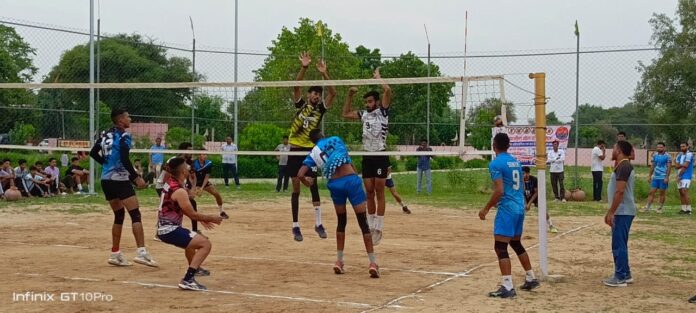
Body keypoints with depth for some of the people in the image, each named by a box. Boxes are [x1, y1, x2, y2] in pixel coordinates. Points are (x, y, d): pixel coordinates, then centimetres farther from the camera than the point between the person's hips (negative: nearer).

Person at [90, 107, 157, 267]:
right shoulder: (124, 136, -10)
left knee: (119, 215, 16)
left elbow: (93, 153, 19)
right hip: (119, 180, -8)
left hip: (106, 180, 8)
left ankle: (115, 254, 15)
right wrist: (136, 177, -14)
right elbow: (125, 160, -19)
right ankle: (141, 252, -20)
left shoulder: (105, 134, 13)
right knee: (135, 214, -10)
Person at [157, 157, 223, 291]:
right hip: (170, 230, -10)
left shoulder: (169, 184, 8)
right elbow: (192, 214, -17)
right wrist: (210, 218, -2)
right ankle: (188, 280, -23)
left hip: (164, 228, 10)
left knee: (192, 239, 37)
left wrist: (202, 219, 21)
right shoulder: (179, 191, -21)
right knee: (205, 244, -17)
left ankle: (194, 268, 61)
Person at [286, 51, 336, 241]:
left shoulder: (321, 109, 5)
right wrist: (304, 67, -20)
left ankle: (318, 224, 3)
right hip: (295, 149, 0)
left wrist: (324, 73, -16)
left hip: (310, 150, 0)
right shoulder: (300, 104, 5)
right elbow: (296, 86, -9)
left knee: (313, 186, -3)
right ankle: (296, 226, 6)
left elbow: (333, 93, -8)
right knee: (296, 188, 2)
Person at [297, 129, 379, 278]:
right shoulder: (336, 140, 16)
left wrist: (307, 182, 26)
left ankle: (339, 261, 21)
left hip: (335, 185, 2)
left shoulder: (313, 153, 15)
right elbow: (349, 161, 14)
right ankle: (373, 262, -7)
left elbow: (300, 174, 6)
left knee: (341, 222, 22)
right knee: (363, 222, 0)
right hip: (351, 179, -1)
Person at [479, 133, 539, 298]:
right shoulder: (515, 161, 13)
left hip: (507, 208, -9)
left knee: (500, 248, -7)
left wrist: (486, 209, -11)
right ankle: (531, 279, 29)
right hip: (520, 206, 9)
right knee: (516, 243, 22)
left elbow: (499, 191, -20)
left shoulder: (496, 163, -12)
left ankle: (508, 288, -13)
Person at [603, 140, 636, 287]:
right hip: (622, 211, 10)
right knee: (620, 244, 15)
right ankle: (625, 274, 21)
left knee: (618, 245, -6)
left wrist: (611, 212, -21)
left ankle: (620, 278, -2)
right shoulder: (625, 166, 16)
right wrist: (610, 212, 24)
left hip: (623, 212, -10)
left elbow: (620, 191, -23)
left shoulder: (623, 167, -17)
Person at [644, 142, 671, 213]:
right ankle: (647, 207, 0)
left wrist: (667, 177, -17)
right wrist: (649, 176, 11)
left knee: (662, 193, 3)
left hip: (663, 178, -5)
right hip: (655, 177, 5)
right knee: (651, 192, 1)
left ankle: (660, 208, 10)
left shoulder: (667, 156, -7)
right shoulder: (655, 155, 9)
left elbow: (669, 167, -10)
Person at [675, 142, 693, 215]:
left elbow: (685, 166, -14)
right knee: (681, 192, 6)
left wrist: (679, 175, -8)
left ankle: (689, 209, -13)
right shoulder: (679, 155, 14)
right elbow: (676, 166, 5)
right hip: (680, 176, 8)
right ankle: (683, 209, 11)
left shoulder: (689, 154, -9)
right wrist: (683, 165, -13)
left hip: (686, 176, -8)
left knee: (684, 192, -15)